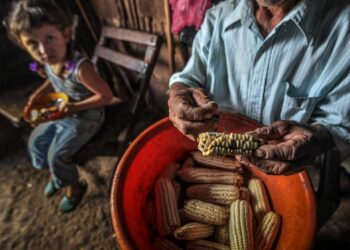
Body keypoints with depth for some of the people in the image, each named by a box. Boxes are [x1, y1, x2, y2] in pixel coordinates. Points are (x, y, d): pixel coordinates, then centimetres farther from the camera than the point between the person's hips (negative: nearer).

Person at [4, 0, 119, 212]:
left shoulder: (80, 67, -35)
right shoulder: (47, 62, -10)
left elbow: (106, 96, -28)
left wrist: (74, 107, -29)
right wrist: (37, 95, -4)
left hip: (87, 117, -8)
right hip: (62, 113, 8)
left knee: (57, 155, -9)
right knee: (36, 141, 16)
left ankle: (74, 187, 23)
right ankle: (58, 176, 41)